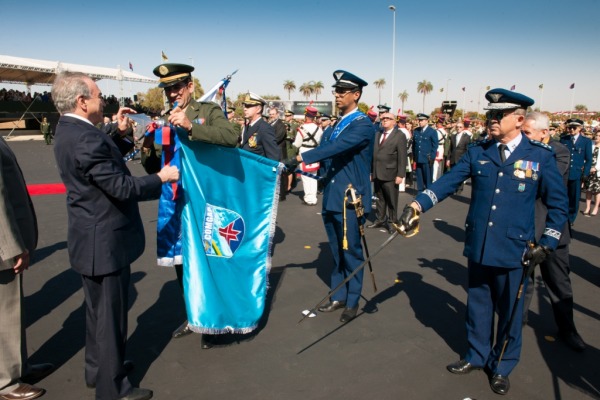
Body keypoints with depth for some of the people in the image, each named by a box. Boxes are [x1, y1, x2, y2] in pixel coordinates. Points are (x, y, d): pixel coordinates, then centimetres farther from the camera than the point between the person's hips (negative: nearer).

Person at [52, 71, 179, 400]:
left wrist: (119, 131, 10)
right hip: (105, 242, -10)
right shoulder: (86, 139, -26)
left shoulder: (68, 130, 5)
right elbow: (122, 188, -24)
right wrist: (161, 177, -11)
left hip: (92, 238, 10)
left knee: (99, 309, 24)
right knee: (110, 315, 5)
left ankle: (98, 368, 43)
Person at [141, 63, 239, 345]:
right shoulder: (163, 121, 12)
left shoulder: (209, 111, -2)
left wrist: (191, 126, -28)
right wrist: (148, 147, -8)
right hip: (173, 203, 5)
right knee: (180, 263, 15)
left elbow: (231, 137, -22)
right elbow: (153, 168, 12)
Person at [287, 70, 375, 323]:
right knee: (337, 252, 16)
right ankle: (338, 297, 30)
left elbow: (336, 147, -28)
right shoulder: (338, 124, 14)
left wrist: (301, 158, -33)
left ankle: (352, 302, 20)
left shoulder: (363, 125, -13)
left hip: (351, 200, -8)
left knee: (351, 252, 4)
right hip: (331, 198, 8)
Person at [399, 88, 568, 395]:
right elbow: (447, 182, -5)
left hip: (514, 251, -2)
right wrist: (416, 206, -18)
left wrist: (546, 244, -6)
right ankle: (477, 356, 38)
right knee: (478, 305, 17)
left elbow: (558, 205, 1)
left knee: (509, 311, 13)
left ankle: (501, 366, 33)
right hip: (478, 246, 2)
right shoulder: (477, 152, 0)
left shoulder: (541, 156, -5)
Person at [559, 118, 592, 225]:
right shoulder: (563, 139, 5)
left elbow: (588, 159, 4)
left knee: (574, 198, 7)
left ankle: (570, 219, 21)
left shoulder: (586, 141, 3)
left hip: (576, 173, 0)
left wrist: (585, 174, -3)